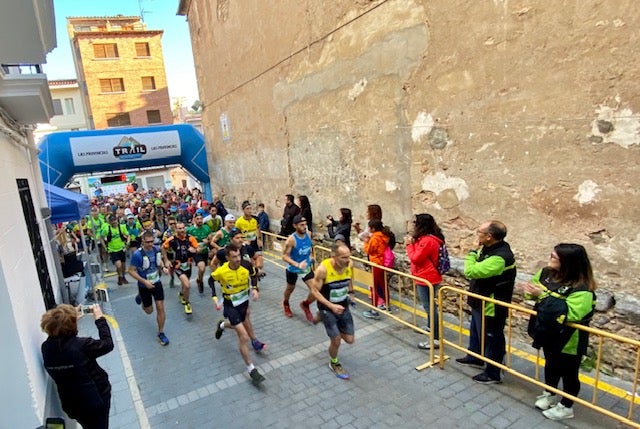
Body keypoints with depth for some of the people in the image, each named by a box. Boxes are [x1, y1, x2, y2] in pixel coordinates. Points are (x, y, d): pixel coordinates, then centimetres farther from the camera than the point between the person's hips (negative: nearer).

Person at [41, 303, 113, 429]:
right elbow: (108, 344, -16)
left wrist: (73, 315, 4)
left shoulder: (46, 347, -14)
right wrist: (100, 319, -9)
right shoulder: (81, 345, -31)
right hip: (96, 399, -4)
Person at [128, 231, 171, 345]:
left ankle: (161, 333, 15)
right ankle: (140, 297, 48)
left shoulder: (157, 249, -9)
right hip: (144, 286, -3)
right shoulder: (137, 255, -24)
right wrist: (144, 281, -25)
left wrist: (163, 267, -9)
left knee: (160, 308, -2)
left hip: (157, 282, 3)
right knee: (149, 311, 15)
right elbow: (131, 271, -17)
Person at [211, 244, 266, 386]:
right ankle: (252, 370, 4)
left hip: (244, 300, 4)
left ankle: (222, 325, 59)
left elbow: (253, 274, 1)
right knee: (244, 336, -10)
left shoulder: (246, 265, -22)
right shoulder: (221, 271, -27)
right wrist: (215, 298, -11)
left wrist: (255, 289, -13)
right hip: (230, 305, -4)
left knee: (244, 324, 28)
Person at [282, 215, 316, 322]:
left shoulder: (308, 234, -11)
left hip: (307, 267, 4)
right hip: (293, 269, -4)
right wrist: (297, 264, -37)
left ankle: (305, 305, 25)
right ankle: (286, 304, 55)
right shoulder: (291, 239, -28)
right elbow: (284, 256, -26)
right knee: (290, 289, 22)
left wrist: (310, 256, 5)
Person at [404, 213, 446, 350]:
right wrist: (413, 244, 1)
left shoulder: (427, 240, -23)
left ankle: (436, 339, 0)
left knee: (430, 307, -5)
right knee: (429, 306, 24)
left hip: (427, 279, -11)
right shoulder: (430, 238, 10)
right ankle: (430, 327, 41)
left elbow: (415, 258, -22)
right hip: (428, 278, 11)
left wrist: (409, 245, -9)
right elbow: (420, 255, 14)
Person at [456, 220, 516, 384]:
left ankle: (492, 373, 27)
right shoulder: (490, 248, -1)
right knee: (476, 332, 28)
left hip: (491, 308, -10)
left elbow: (471, 271, -34)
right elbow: (478, 266, 13)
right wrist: (476, 251, -4)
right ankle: (474, 357, 49)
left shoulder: (500, 257, -33)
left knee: (492, 340, 9)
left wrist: (473, 252, -22)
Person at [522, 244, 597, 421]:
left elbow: (571, 313, -39)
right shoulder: (546, 273, -8)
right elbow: (533, 288, 5)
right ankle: (549, 394, 50)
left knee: (568, 373, 16)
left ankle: (566, 407, 37)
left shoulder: (581, 289, -29)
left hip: (569, 340, -6)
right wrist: (532, 291, -20)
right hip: (549, 333, 7)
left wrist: (544, 295, -37)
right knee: (551, 365, 27)